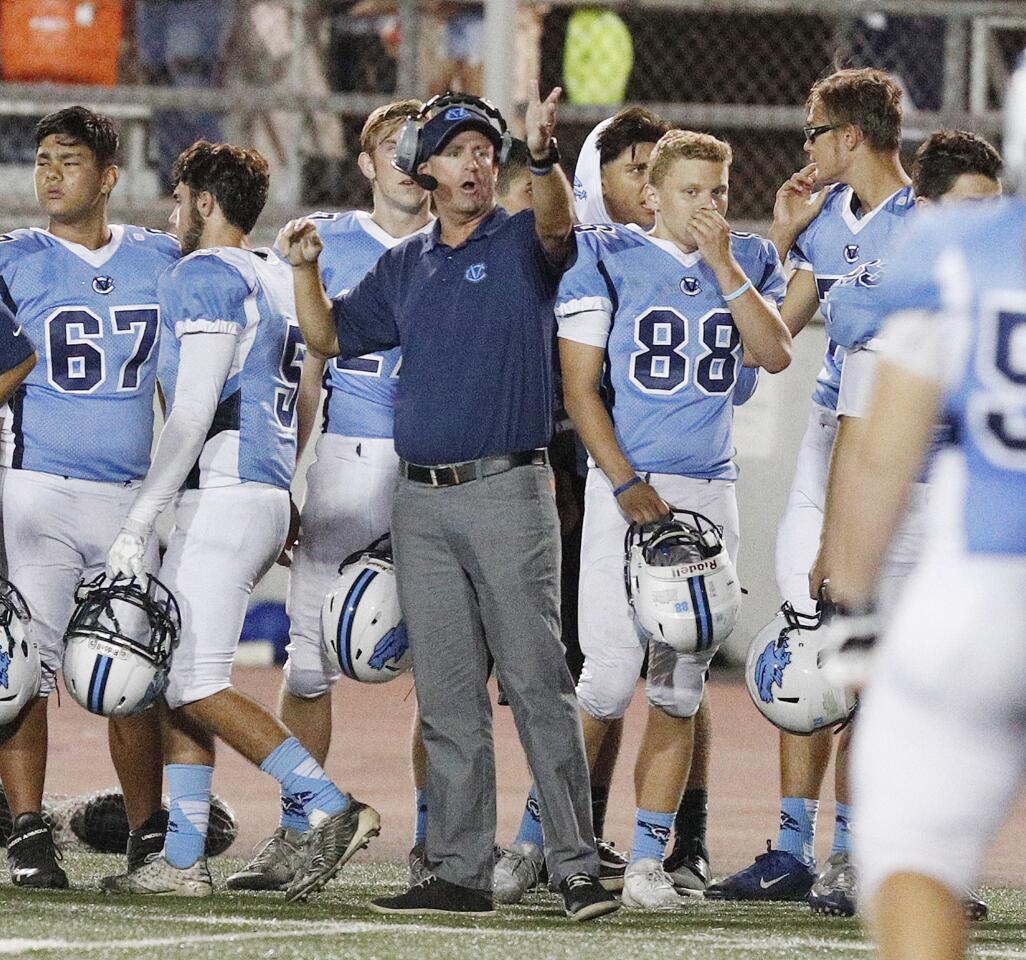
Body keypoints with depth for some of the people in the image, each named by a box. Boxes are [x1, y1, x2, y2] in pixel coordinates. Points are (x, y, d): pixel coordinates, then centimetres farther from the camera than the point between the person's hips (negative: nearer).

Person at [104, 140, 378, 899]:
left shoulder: (206, 277, -10)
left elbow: (195, 413, -17)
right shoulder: (278, 278, 17)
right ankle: (184, 857, 11)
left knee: (196, 684, -9)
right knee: (179, 676, 12)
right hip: (269, 495, 10)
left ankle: (331, 808, -17)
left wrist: (139, 521, -17)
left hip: (223, 494, -10)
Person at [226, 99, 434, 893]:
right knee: (311, 659, -2)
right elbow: (307, 374, 10)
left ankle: (433, 840, 8)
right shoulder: (329, 244, 8)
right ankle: (294, 836, 4)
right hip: (347, 462, 0)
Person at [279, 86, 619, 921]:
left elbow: (557, 222, -22)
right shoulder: (405, 267, 16)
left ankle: (577, 868, -9)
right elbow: (330, 338, 20)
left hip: (508, 494, -5)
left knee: (538, 685, -8)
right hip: (421, 503, 5)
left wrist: (543, 156, -43)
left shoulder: (521, 245, 1)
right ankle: (461, 874, 9)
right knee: (448, 697, 6)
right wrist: (306, 271, 1)